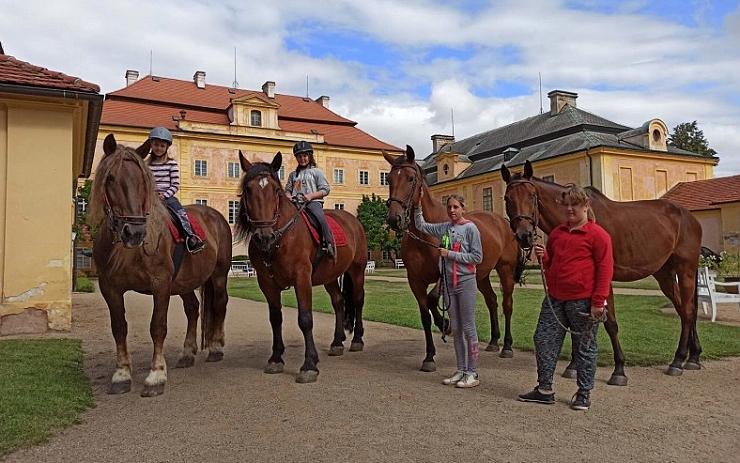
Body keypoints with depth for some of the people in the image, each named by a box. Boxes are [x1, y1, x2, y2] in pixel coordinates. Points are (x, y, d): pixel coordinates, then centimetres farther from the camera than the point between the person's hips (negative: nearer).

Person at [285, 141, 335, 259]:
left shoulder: (316, 172, 9)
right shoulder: (293, 174, 22)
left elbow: (325, 190, 1)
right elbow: (288, 189, 24)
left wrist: (311, 195, -14)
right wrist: (288, 196, -2)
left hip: (313, 202, -4)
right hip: (295, 203, 5)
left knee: (320, 217, -33)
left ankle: (329, 244, -32)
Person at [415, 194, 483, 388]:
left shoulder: (470, 228, -8)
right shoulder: (444, 228, 8)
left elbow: (477, 257, -11)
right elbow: (421, 226, 18)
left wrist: (451, 254, -15)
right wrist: (418, 205, 7)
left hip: (466, 282, -6)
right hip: (448, 283, 6)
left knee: (468, 328, 0)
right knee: (455, 328, 11)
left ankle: (472, 373, 8)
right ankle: (461, 370, 22)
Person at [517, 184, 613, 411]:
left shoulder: (597, 234, -7)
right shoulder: (557, 233, 13)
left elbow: (605, 269, -10)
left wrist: (598, 302, -16)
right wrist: (542, 256, 0)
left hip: (583, 302, -6)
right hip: (554, 299, 7)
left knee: (584, 347, 7)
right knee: (543, 339, 6)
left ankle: (584, 394, 21)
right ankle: (544, 389, 18)